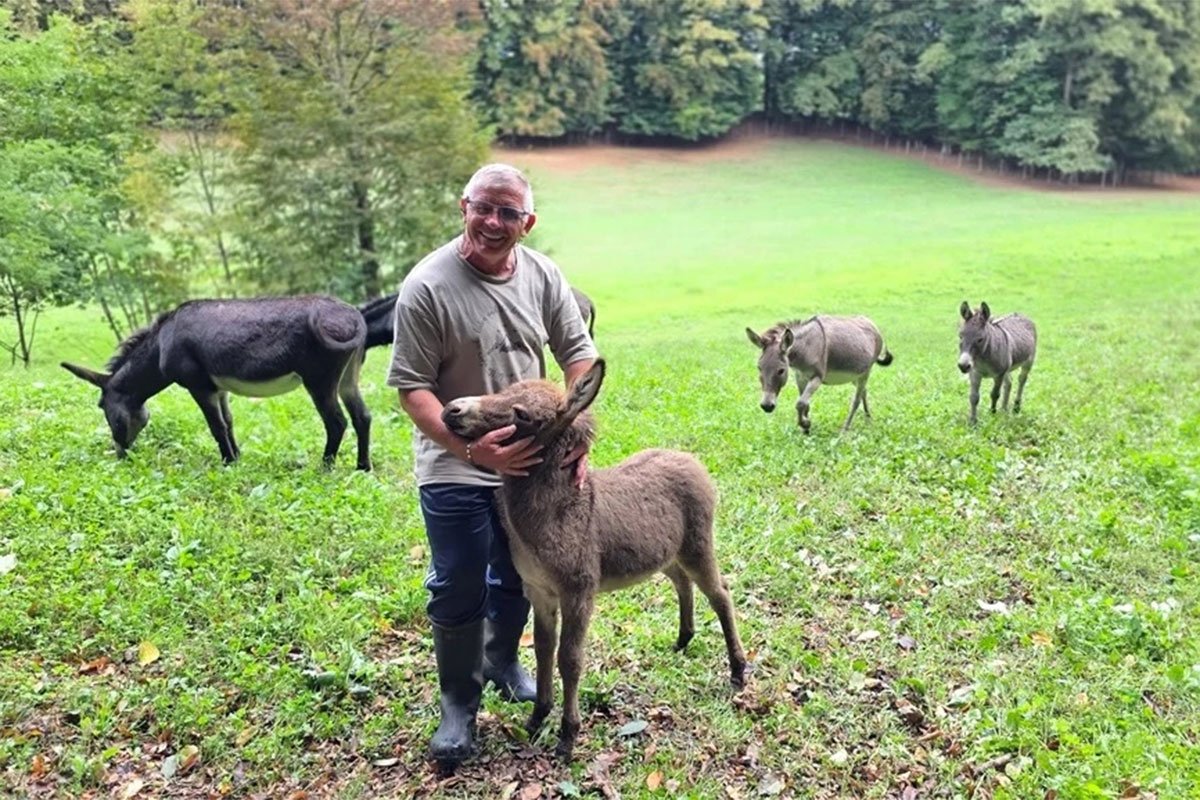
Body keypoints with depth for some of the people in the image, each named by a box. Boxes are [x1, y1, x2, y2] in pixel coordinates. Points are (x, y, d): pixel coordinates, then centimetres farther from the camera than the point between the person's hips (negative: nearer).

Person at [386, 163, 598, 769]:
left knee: (518, 576, 20)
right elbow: (412, 387, -19)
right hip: (455, 467, -5)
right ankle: (458, 702, 25)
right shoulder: (427, 286, -18)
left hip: (530, 457, 5)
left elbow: (578, 353, 3)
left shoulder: (542, 276, -4)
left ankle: (501, 661, 46)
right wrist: (471, 447, -30)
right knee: (459, 592, 3)